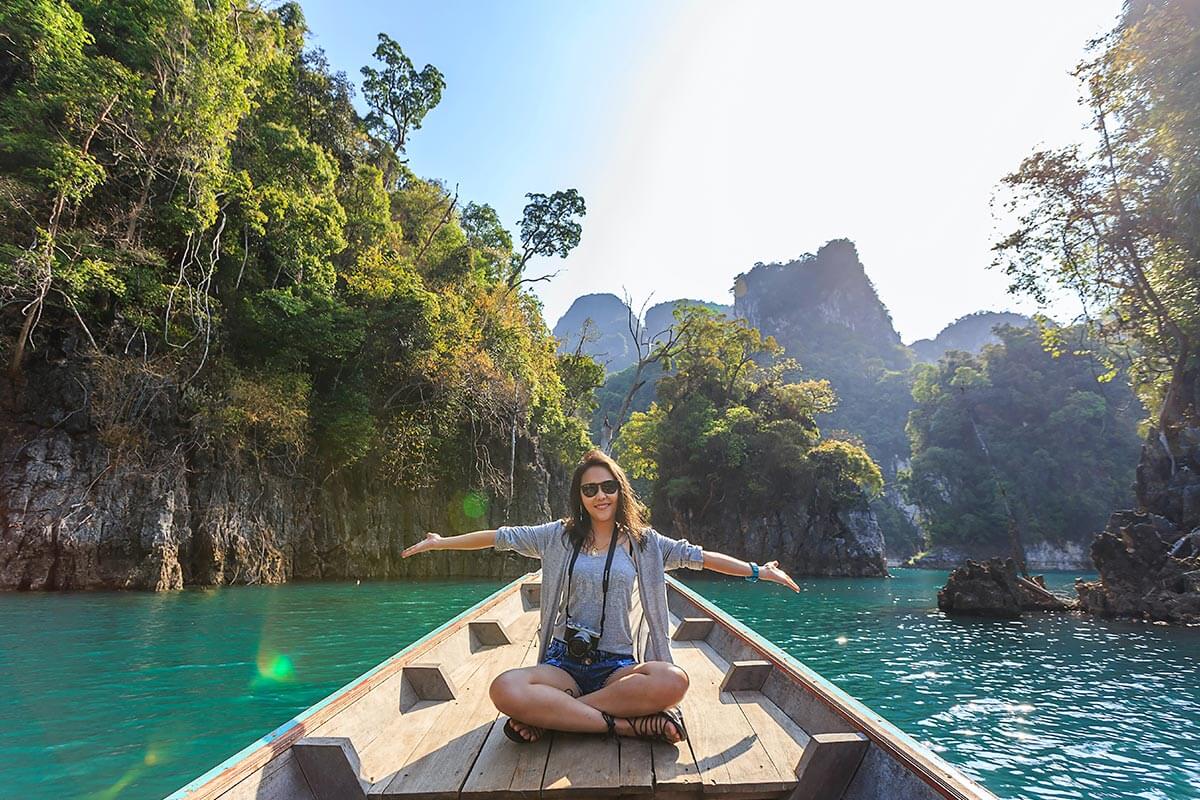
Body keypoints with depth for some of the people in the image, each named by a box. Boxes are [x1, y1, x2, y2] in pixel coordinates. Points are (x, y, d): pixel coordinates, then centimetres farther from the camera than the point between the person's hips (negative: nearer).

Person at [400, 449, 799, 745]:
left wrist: (758, 570, 4)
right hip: (564, 662, 0)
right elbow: (499, 537, 8)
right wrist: (441, 542, 9)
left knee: (673, 680, -33)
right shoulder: (559, 536, 5)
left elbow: (699, 556, 6)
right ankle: (626, 723, -23)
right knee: (505, 689, -32)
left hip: (617, 666, 1)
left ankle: (549, 715, -20)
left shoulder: (642, 541, 6)